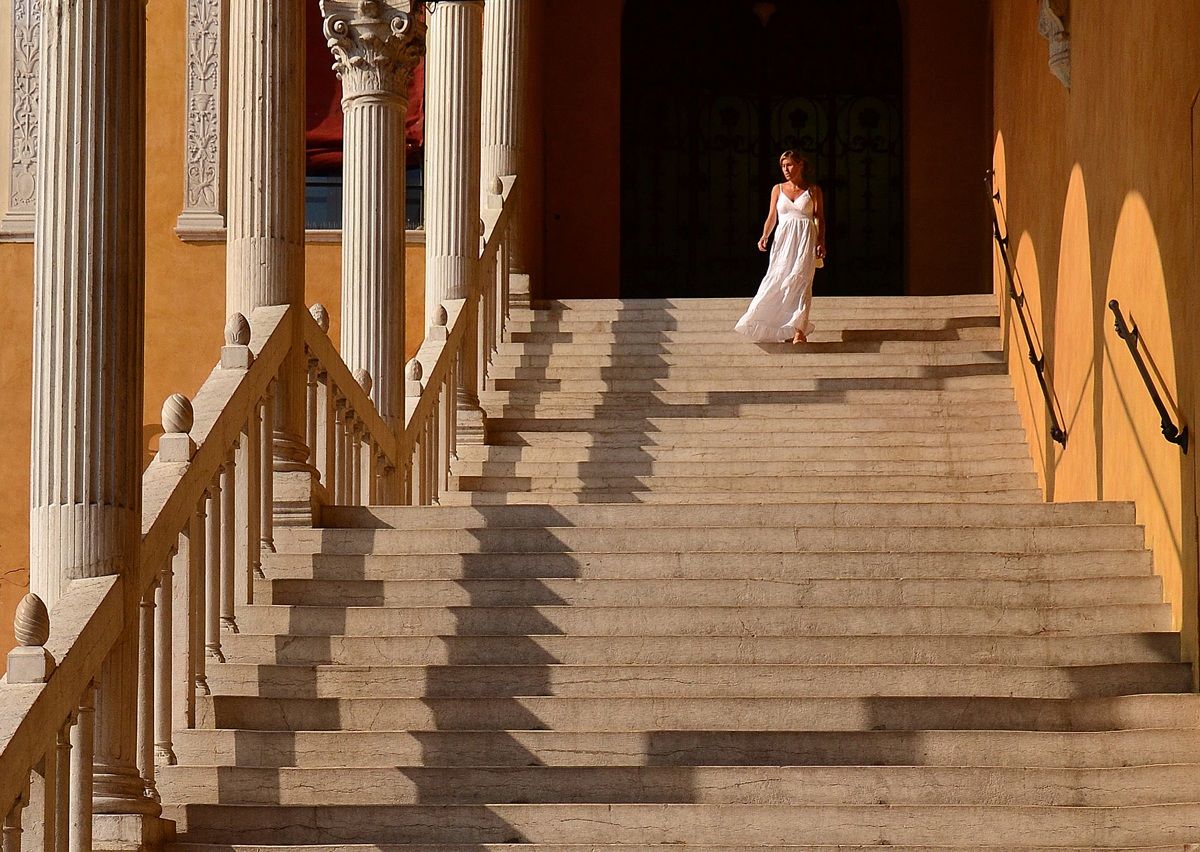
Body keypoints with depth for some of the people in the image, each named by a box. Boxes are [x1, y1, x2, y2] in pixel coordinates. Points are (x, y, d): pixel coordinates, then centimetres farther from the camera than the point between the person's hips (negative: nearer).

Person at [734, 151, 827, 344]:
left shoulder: (813, 190, 8)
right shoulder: (778, 189, 13)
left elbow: (820, 218, 5)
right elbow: (772, 217, 10)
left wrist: (821, 243, -7)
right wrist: (765, 236, -7)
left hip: (806, 238, -3)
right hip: (783, 239, 3)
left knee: (800, 281, -16)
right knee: (779, 282, -6)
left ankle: (799, 330, -21)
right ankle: (785, 329, 3)